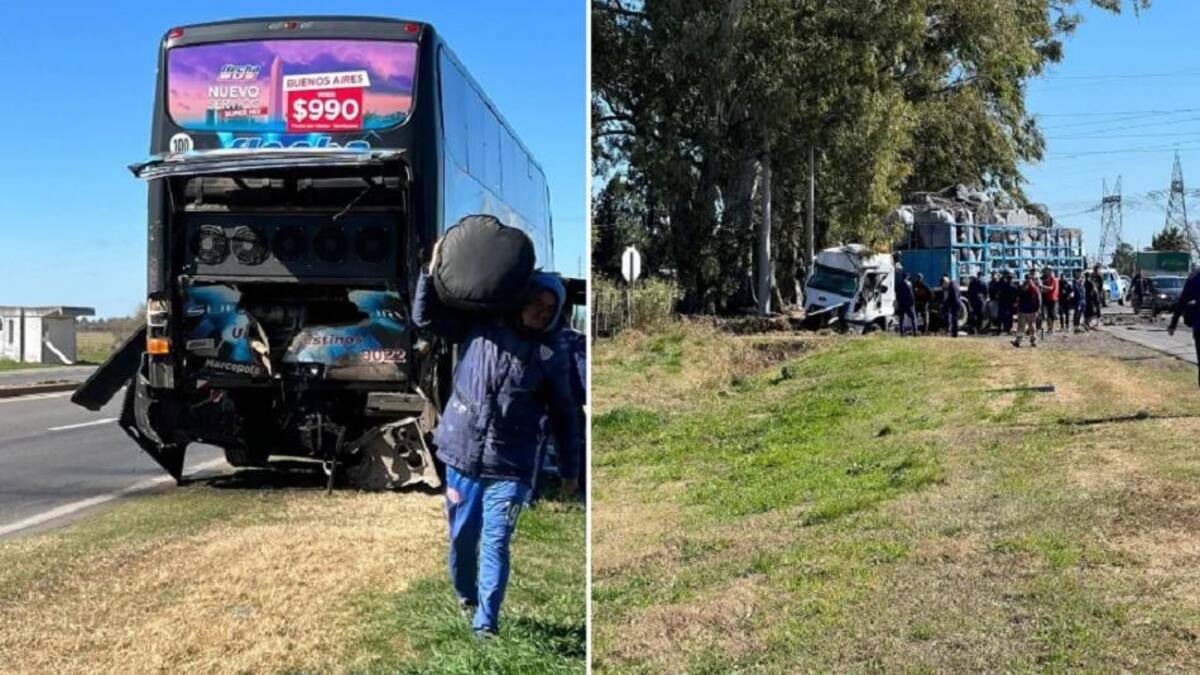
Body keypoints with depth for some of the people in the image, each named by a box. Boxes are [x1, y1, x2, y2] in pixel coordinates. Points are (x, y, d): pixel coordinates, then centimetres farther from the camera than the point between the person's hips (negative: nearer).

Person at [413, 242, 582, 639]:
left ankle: (485, 622, 0)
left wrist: (569, 469, 8)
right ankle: (465, 595, 38)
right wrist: (433, 271, -5)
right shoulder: (479, 325, 3)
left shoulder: (552, 355, 1)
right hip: (461, 456, 2)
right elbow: (425, 317, 7)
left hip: (510, 467, -1)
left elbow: (564, 416, 8)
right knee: (462, 537, 13)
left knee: (495, 543, -7)